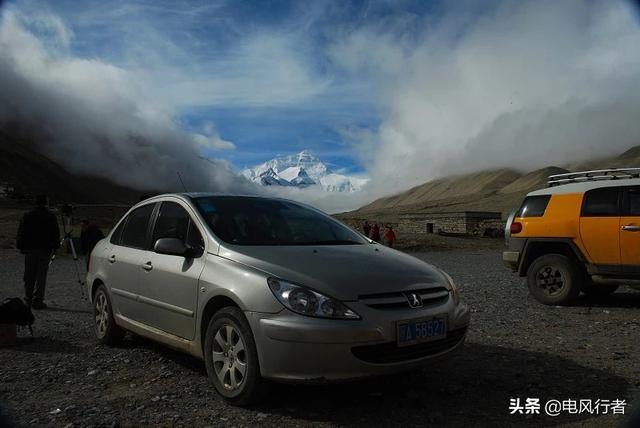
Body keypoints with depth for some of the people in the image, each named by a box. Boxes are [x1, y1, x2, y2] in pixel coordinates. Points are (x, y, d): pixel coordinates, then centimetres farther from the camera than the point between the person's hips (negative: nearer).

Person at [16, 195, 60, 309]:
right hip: (45, 249, -2)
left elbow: (21, 233, 6)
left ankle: (28, 300, 15)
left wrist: (21, 247, 11)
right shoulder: (51, 217, 0)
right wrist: (55, 246, 8)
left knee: (29, 276, 10)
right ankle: (37, 301, -5)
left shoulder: (27, 216, 4)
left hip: (30, 249, 2)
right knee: (41, 276, -2)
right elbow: (56, 234, 2)